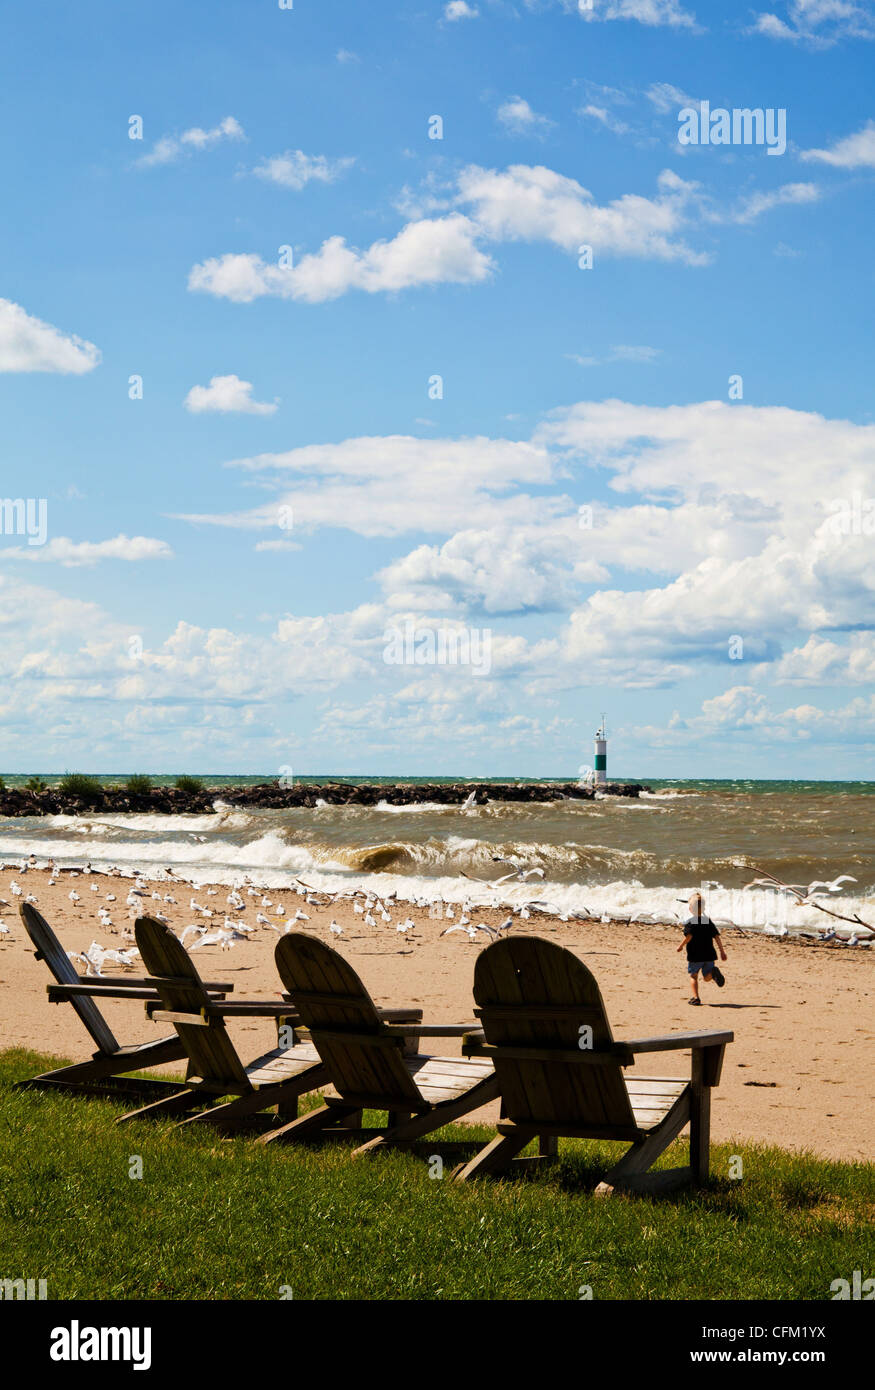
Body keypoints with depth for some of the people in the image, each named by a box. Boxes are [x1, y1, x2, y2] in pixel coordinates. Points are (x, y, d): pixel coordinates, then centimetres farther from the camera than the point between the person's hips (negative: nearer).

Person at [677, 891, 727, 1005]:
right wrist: (722, 951, 6)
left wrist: (681, 946, -5)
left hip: (695, 956, -3)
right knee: (707, 977, 11)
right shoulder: (708, 921, 9)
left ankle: (695, 997, 0)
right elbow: (716, 936, 4)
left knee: (693, 976, 12)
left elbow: (689, 935, -20)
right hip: (709, 955, 3)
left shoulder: (689, 921, -5)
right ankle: (714, 971, -21)